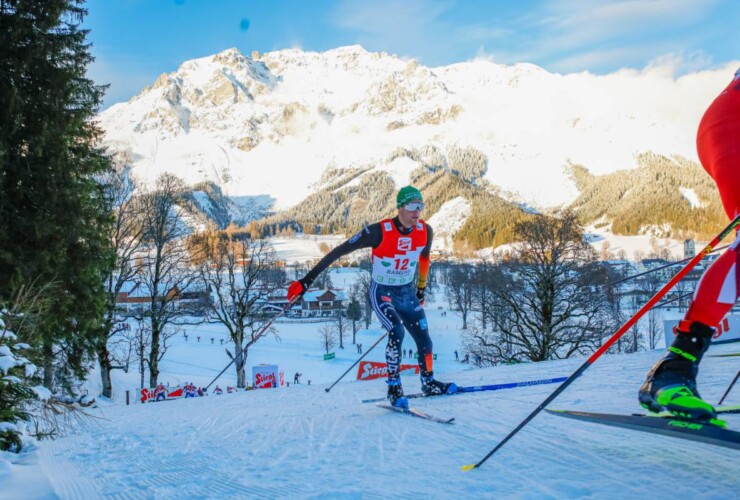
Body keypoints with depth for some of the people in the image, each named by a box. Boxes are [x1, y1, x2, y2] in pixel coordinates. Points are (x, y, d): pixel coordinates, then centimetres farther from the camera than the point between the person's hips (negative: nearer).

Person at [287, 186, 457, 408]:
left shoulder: (425, 231, -10)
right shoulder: (379, 231, -25)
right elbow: (339, 251, -23)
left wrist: (421, 288, 23)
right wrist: (308, 280, -25)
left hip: (408, 293, 5)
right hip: (382, 293, -5)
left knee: (424, 341, 6)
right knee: (397, 332, -26)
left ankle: (428, 383, 33)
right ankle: (394, 388, -9)